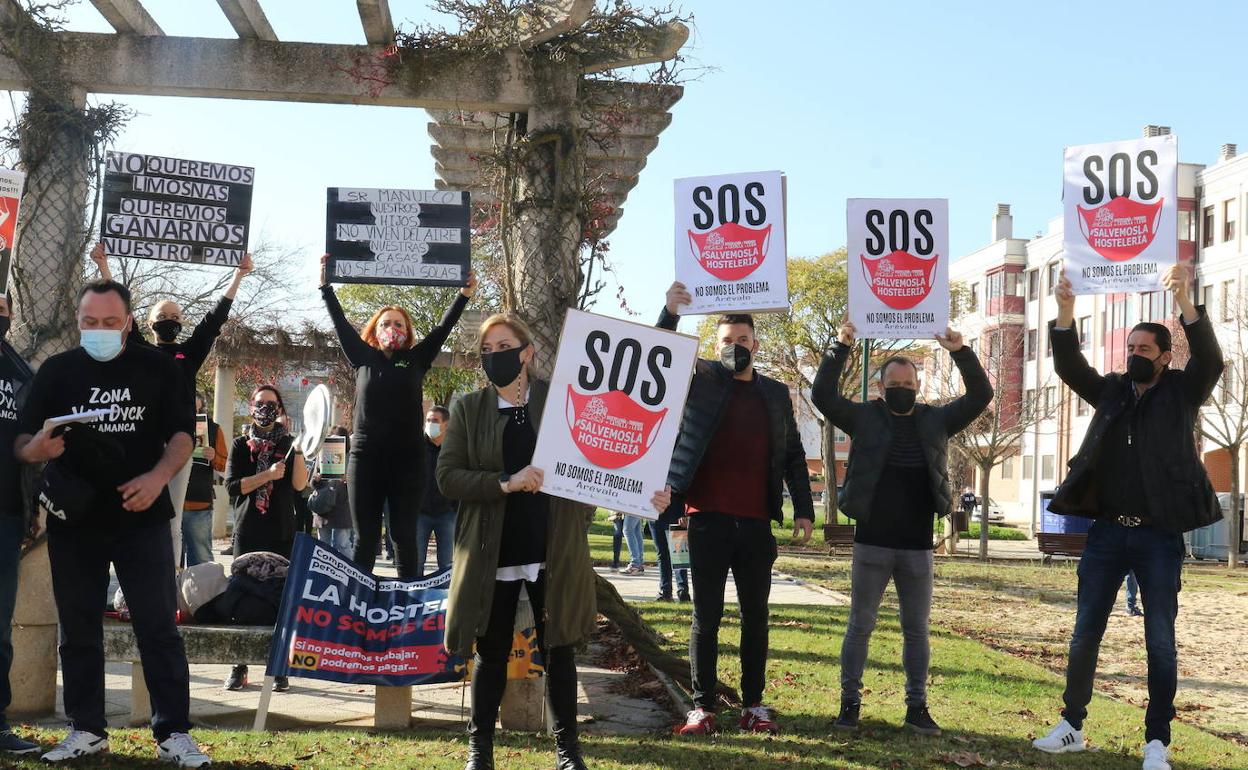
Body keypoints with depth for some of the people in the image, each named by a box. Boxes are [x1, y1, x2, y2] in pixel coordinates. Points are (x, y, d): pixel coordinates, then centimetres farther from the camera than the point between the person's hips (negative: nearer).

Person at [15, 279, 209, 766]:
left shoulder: (157, 368, 2)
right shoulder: (56, 371, 5)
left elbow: (182, 434, 1)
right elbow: (22, 443, 3)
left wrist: (158, 477, -18)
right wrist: (39, 447, -22)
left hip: (142, 516, -2)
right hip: (74, 519, 2)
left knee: (158, 625, -3)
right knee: (78, 628, 8)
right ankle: (86, 730, 19)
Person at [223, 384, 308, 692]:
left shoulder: (288, 444, 9)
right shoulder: (241, 445, 9)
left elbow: (299, 484, -4)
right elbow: (232, 486, -2)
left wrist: (298, 451, -15)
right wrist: (267, 475, -11)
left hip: (281, 531, 0)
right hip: (247, 532, 0)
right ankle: (239, 668, 5)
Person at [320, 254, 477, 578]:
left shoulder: (416, 360, 9)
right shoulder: (364, 358, 10)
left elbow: (443, 327, 7)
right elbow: (341, 323, 10)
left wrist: (465, 293, 2)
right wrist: (326, 285, 9)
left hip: (408, 459, 0)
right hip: (365, 457, 0)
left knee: (405, 536, 4)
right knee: (365, 537, 6)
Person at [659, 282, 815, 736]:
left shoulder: (776, 394, 12)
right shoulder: (699, 379, 4)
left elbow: (793, 455, 14)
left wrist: (804, 509, 5)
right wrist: (670, 314, -27)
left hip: (756, 523, 3)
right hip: (707, 519, -3)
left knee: (755, 617, 9)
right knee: (706, 617, 3)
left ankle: (754, 706, 17)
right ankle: (702, 706, 10)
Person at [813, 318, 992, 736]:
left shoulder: (935, 419, 7)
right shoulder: (865, 417, 0)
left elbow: (980, 397, 1)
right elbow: (822, 395, -10)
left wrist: (961, 353, -11)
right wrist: (841, 348, -17)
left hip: (918, 547, 2)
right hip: (872, 544, -2)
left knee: (917, 629, 8)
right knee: (860, 625, 5)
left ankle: (917, 707, 17)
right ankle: (849, 703, 13)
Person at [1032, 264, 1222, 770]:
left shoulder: (1181, 392, 1)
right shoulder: (1110, 391, 9)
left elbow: (1210, 360, -16)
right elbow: (1069, 366, -1)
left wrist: (1184, 300, -29)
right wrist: (1065, 311, -17)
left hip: (1159, 536, -3)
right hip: (1107, 531, 3)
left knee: (1160, 641, 2)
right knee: (1085, 633, 7)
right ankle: (1072, 726, 19)